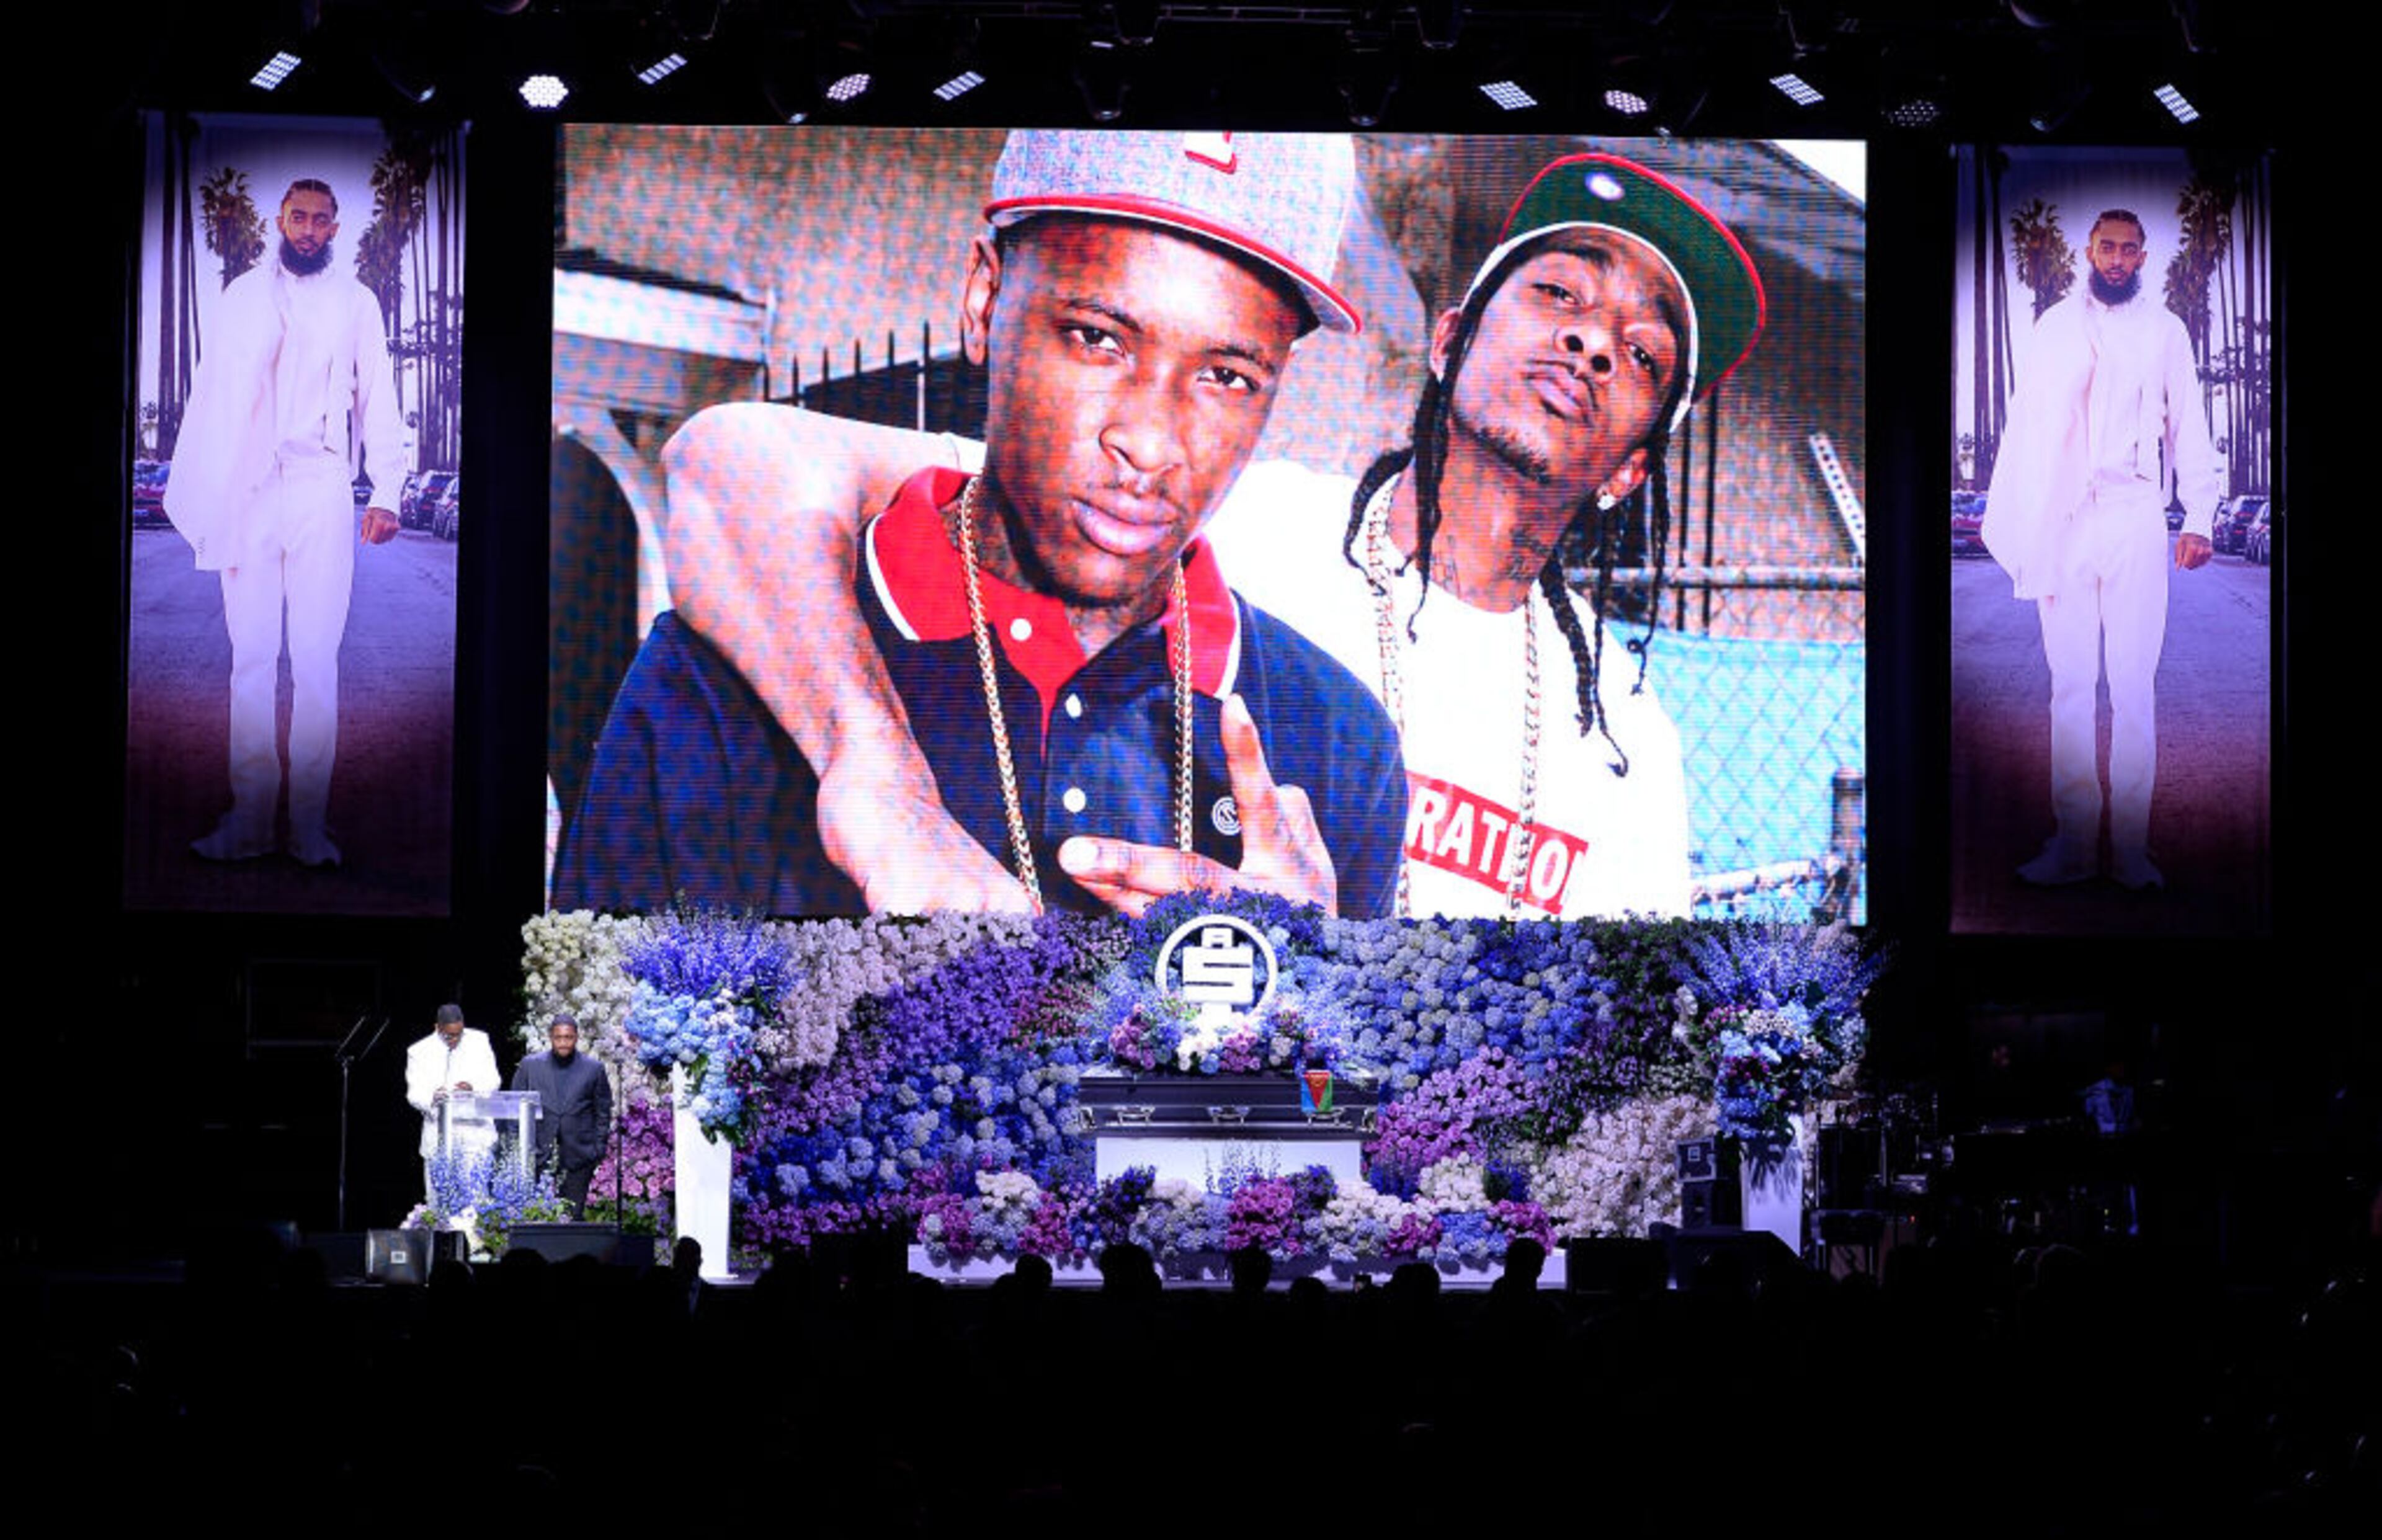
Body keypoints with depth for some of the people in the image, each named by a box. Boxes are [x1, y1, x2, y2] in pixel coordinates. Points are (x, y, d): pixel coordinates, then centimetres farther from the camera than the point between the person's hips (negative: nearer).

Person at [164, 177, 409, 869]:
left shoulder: (355, 303, 12)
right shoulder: (244, 295, 14)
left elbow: (377, 398, 10)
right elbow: (211, 396, 13)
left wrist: (386, 493, 0)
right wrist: (195, 492, 6)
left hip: (322, 493, -1)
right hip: (246, 493, 1)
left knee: (317, 659, -3)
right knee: (251, 658, -2)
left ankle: (310, 824, -1)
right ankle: (250, 819, 0)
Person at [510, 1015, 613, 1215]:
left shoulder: (594, 1069, 4)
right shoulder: (530, 1065, 6)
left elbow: (603, 1112, 10)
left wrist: (599, 1148, 3)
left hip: (578, 1155, -1)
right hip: (539, 1154, 1)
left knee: (573, 1214, -1)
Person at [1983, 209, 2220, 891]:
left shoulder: (2164, 330, 10)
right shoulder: (2055, 326, 13)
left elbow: (2188, 427, 10)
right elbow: (2025, 425, 13)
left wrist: (2199, 519, 2)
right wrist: (2013, 522, 8)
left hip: (2135, 520, -1)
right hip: (2061, 522, 1)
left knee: (2134, 687, -4)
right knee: (2070, 685, 0)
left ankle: (2130, 847, -1)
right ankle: (2073, 843, 3)